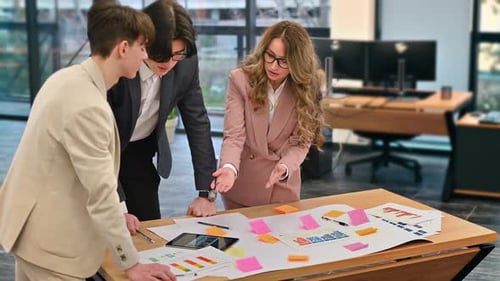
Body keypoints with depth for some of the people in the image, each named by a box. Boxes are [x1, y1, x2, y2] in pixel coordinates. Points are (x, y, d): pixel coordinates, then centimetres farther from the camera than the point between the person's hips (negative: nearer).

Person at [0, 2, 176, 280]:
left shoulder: (68, 77, 2)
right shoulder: (88, 106, -27)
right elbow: (101, 192, -26)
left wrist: (116, 216, 14)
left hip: (33, 226, 10)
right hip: (51, 238, -10)